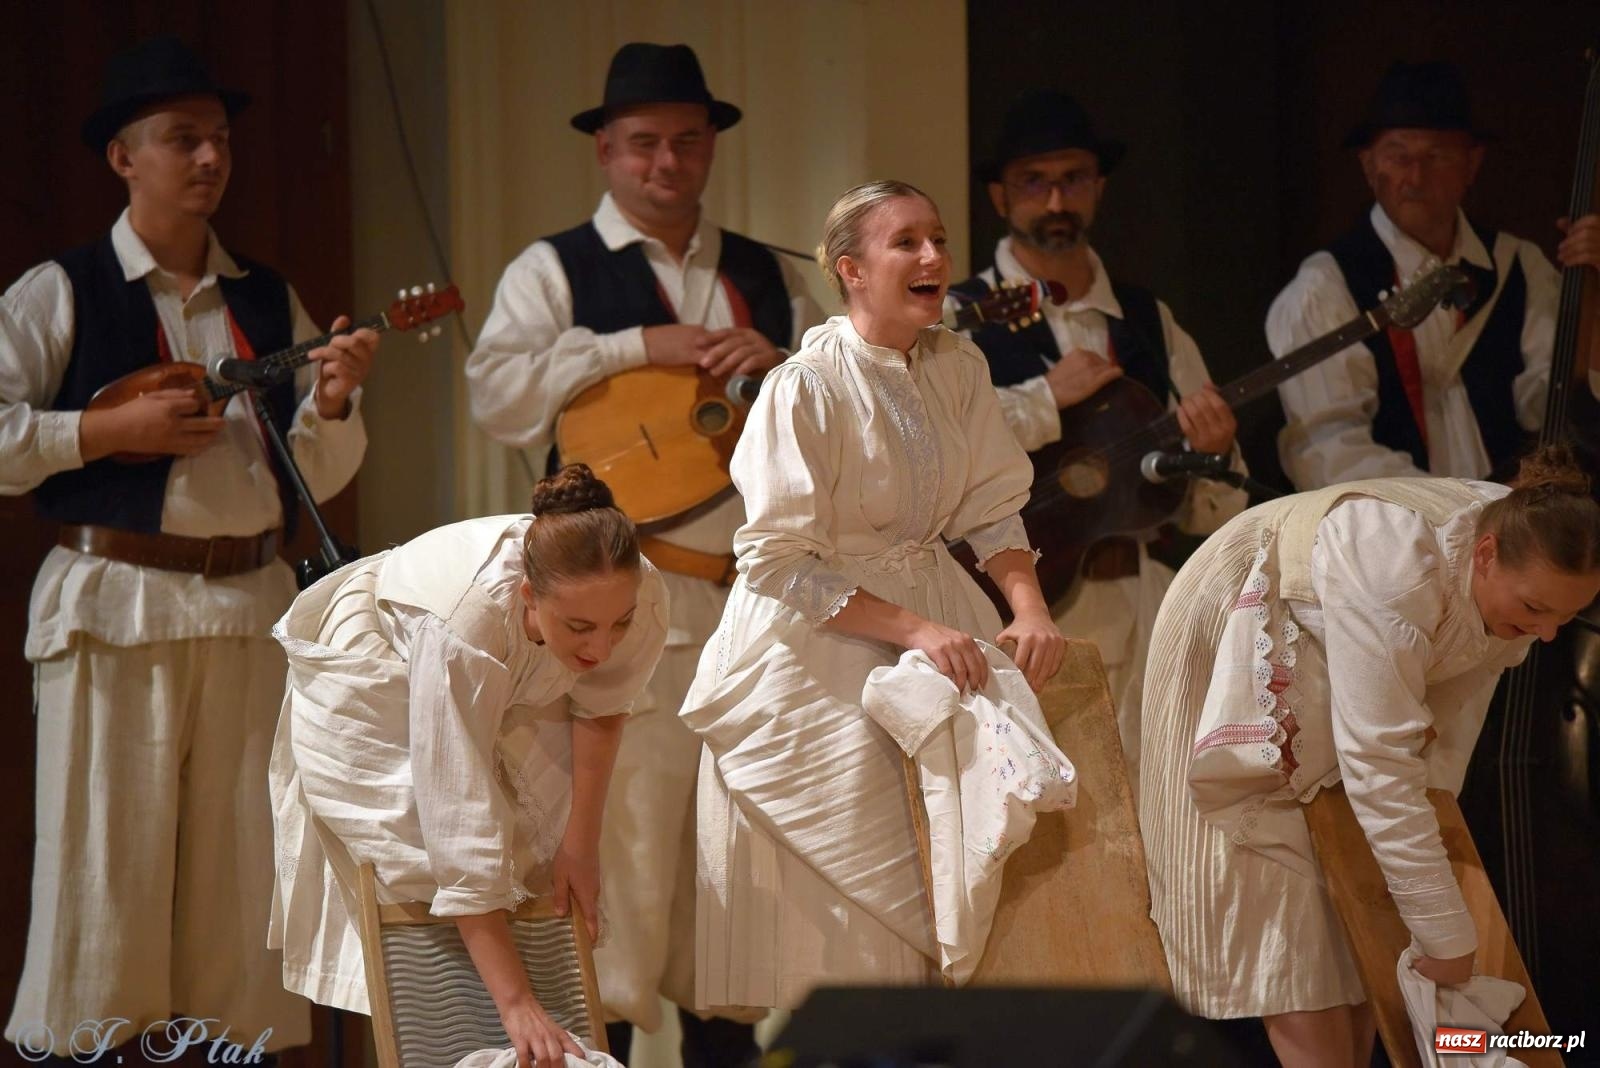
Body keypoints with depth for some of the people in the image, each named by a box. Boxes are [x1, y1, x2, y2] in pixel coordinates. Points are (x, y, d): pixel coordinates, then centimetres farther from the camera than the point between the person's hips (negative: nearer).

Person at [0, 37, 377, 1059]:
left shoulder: (267, 303, 13)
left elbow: (318, 476, 13)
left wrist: (332, 404, -7)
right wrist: (115, 429, -13)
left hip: (251, 607, 4)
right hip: (116, 608, -4)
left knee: (243, 862, 6)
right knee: (109, 859, -3)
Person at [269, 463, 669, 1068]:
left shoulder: (641, 597, -32)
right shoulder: (468, 625, -47)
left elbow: (600, 706, -6)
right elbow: (464, 840, -45)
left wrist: (580, 842, -4)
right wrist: (516, 1006, -47)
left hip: (516, 689, 5)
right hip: (374, 671, -5)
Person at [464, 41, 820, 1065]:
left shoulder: (769, 279, 17)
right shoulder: (556, 271, 3)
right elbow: (500, 394, -12)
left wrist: (779, 363, -8)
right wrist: (640, 347, -15)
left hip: (756, 594, 5)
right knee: (623, 841, -8)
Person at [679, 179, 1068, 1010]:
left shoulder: (956, 366, 2)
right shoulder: (807, 387, -16)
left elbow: (990, 508, 8)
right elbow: (780, 565, -17)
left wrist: (1030, 607, -11)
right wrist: (915, 628, -23)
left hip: (933, 615, 6)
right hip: (818, 647, -6)